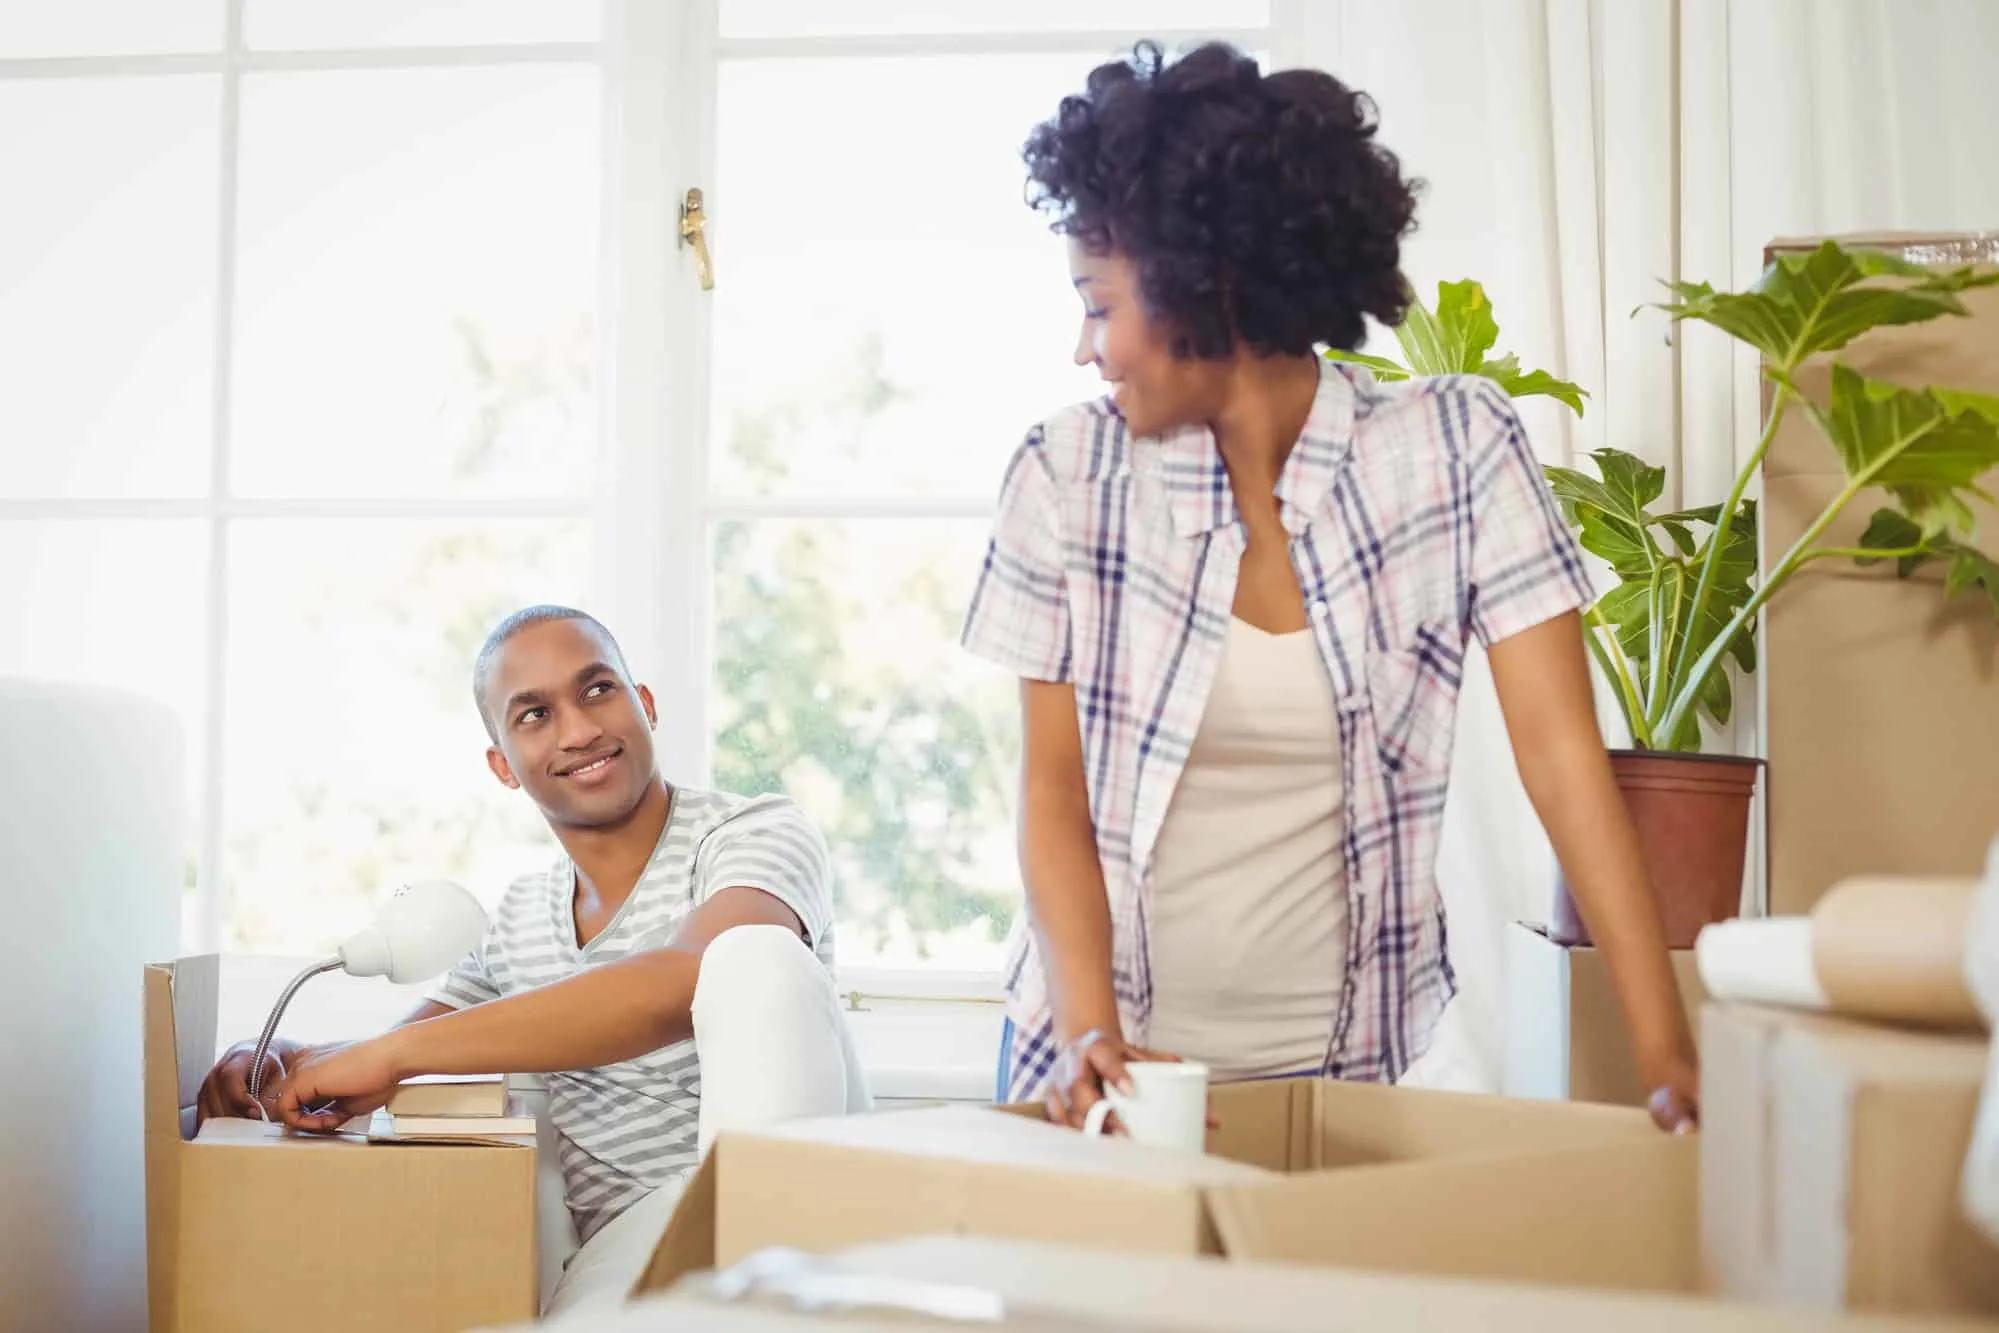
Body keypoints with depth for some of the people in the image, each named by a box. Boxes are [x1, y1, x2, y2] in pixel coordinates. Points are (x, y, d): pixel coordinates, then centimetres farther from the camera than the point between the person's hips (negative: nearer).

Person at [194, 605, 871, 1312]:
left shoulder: (757, 834, -5)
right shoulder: (519, 916, 17)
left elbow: (683, 986, -27)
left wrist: (390, 1053, -25)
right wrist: (274, 1065, -3)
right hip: (626, 1246, 3)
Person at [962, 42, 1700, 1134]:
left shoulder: (1457, 447, -8)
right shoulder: (1069, 473, -5)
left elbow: (1560, 751, -11)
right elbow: (1053, 789, -3)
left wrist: (1666, 1053, -18)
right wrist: (1088, 1031, -18)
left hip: (1349, 1061, -1)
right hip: (1117, 1059, 1)